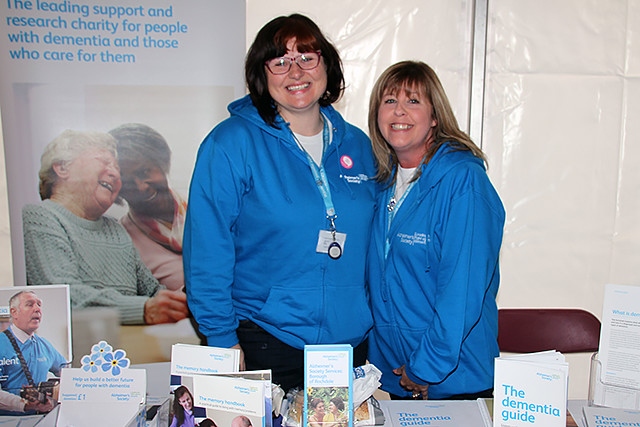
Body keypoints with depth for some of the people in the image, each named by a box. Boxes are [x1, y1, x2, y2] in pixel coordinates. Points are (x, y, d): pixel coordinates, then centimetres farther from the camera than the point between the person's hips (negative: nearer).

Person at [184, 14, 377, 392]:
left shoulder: (358, 146, 5)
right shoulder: (232, 143, -10)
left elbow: (372, 244, 12)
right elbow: (207, 251, -10)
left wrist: (377, 328, 10)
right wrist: (222, 339, -10)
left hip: (352, 342, 5)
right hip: (265, 344, -4)